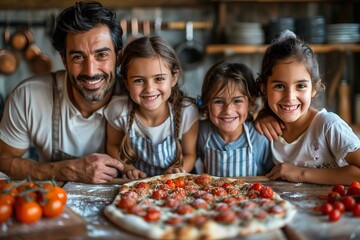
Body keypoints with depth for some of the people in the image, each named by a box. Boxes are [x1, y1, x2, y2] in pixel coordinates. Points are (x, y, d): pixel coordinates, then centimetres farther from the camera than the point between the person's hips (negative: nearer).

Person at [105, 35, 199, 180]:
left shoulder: (186, 112, -18)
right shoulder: (118, 109, -16)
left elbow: (189, 154, -4)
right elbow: (113, 145, 2)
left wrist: (177, 170, -22)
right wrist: (127, 168, -13)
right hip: (134, 185, 0)